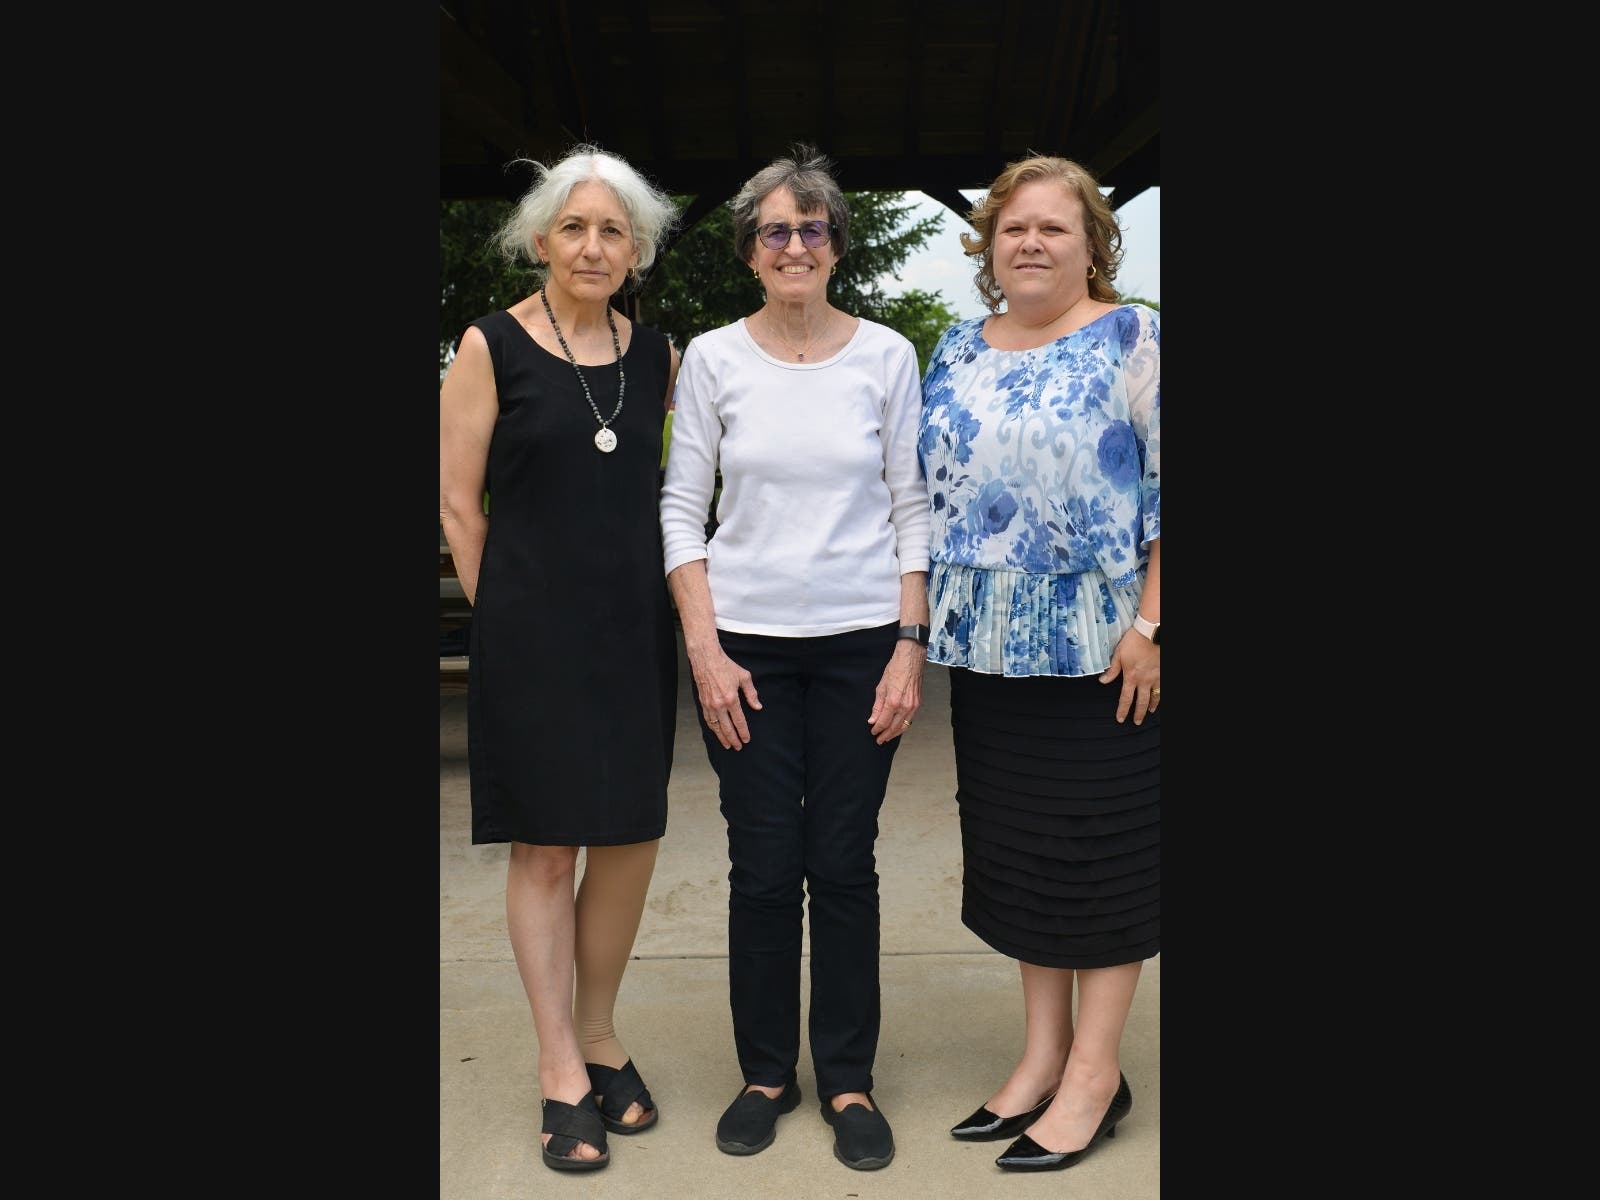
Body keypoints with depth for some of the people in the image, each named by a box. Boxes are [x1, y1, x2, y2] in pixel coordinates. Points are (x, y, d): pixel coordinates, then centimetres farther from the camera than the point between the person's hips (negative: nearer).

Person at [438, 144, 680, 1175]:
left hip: (635, 630, 4)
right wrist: (510, 618, -2)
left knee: (633, 838, 8)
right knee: (546, 848, 4)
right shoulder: (491, 347, -3)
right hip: (533, 636, -4)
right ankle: (561, 1065, 21)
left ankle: (599, 1034, 30)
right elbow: (460, 503, -3)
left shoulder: (657, 355, 8)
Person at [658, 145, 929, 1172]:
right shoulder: (712, 358, 2)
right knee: (764, 866, 5)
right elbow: (682, 506, 3)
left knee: (845, 863, 6)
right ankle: (766, 1073, 25)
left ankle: (848, 1078, 24)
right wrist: (704, 647, -5)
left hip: (861, 640, 0)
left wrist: (911, 646, -4)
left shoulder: (886, 354, 2)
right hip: (746, 639, 0)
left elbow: (912, 506, 3)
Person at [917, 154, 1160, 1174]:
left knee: (1101, 851, 3)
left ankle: (1094, 1076, 17)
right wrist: (925, 625, 10)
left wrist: (1150, 624, -15)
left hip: (1101, 648, -6)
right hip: (990, 649, 6)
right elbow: (929, 489, 16)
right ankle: (1043, 1054, 26)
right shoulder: (958, 351, 12)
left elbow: (1168, 491, -9)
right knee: (1015, 848, 12)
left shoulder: (1134, 340, -4)